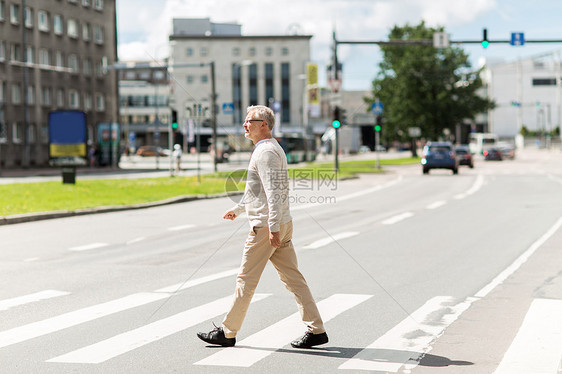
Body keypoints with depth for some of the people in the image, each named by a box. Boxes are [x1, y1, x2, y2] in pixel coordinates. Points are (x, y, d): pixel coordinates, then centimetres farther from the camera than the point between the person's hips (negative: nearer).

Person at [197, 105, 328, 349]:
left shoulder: (265, 151, -14)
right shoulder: (272, 148, 19)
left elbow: (273, 192, -22)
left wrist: (272, 227, -27)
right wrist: (238, 209, 39)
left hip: (265, 226, -10)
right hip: (283, 225, 10)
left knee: (246, 280, 0)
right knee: (293, 278, 7)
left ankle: (227, 333, 9)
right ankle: (316, 330, 5)